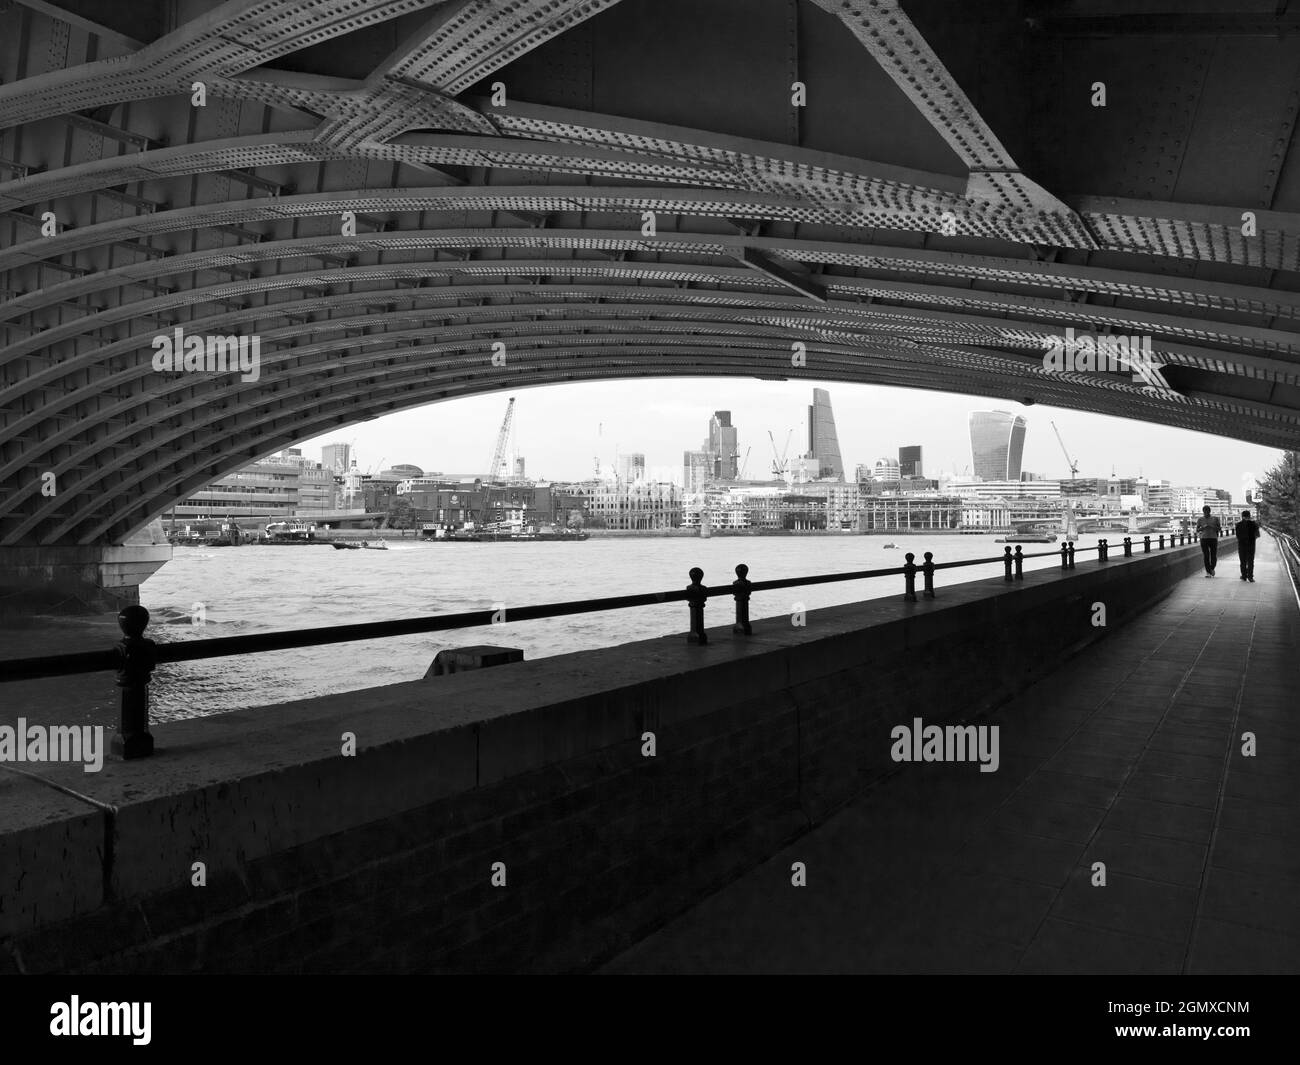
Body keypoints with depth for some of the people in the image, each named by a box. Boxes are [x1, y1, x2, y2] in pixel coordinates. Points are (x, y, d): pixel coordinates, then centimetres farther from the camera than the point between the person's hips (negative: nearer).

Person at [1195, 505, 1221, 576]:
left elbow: (1220, 529, 5)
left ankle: (1212, 568, 25)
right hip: (1204, 539, 0)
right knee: (1206, 556, -3)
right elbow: (1197, 530, 7)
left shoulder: (1215, 519, 7)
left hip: (1213, 539, 0)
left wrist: (1212, 526, -12)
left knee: (1214, 556, -2)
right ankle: (1208, 572, 4)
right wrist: (1203, 527, -13)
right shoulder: (1200, 519, 7)